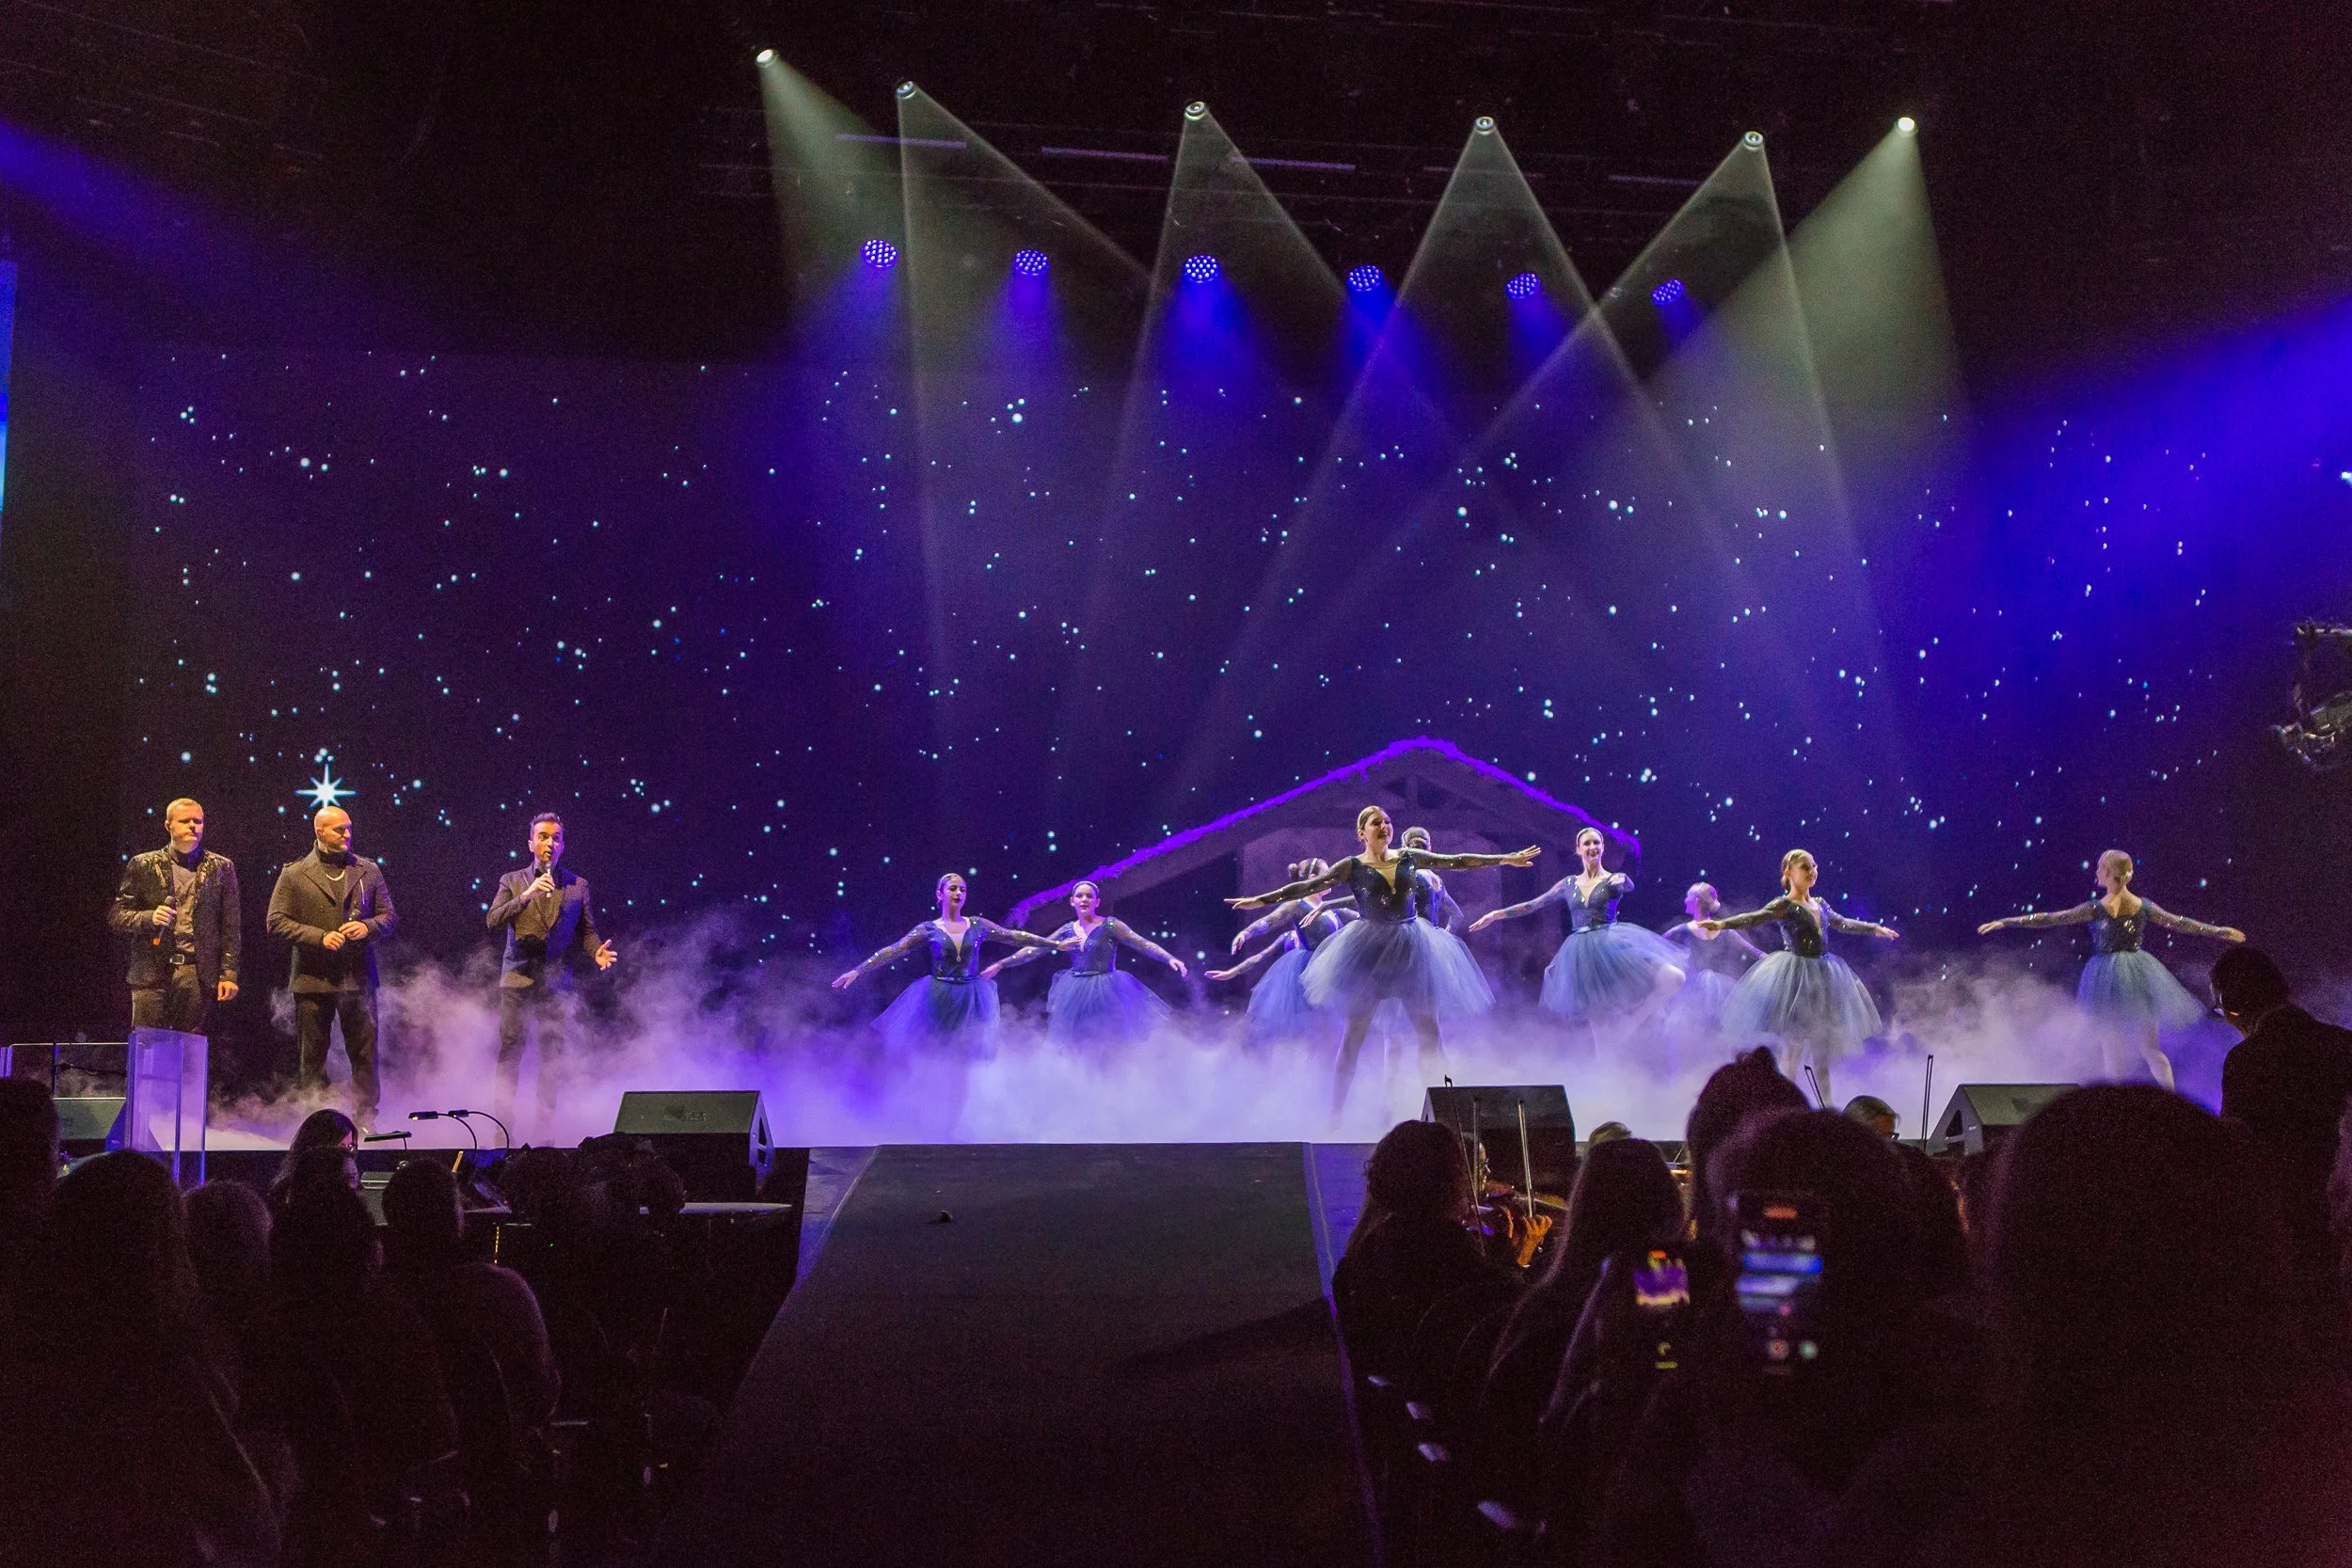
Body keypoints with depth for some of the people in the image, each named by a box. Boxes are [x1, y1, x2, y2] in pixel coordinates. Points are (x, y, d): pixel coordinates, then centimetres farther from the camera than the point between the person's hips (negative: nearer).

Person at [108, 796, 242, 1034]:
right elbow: (116, 915, 9)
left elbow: (231, 926, 7)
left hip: (198, 974, 0)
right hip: (152, 972, 0)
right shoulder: (143, 866, 9)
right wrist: (149, 918, -12)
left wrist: (229, 974, 0)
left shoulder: (221, 868, 10)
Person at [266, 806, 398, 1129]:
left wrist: (368, 927, -10)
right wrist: (318, 937, -14)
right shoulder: (294, 875, 3)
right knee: (312, 1059, 7)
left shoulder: (368, 871, 10)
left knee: (365, 1055, 0)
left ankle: (365, 1120, 7)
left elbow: (390, 917, 12)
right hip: (313, 979, -1)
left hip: (358, 978, 1)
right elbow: (276, 922, -3)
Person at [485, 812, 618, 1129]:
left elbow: (587, 930, 12)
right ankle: (502, 1125, -1)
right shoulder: (512, 881, 11)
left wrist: (596, 952, -9)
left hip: (556, 981, 1)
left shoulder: (578, 885, 12)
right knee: (510, 1051, -5)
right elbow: (493, 921, -3)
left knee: (551, 1056, 0)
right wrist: (527, 895, -15)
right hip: (517, 978, -1)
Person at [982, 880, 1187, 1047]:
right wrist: (1001, 964, 9)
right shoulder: (1067, 931, 8)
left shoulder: (1109, 926, -4)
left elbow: (1143, 944, -10)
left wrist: (1170, 958, -24)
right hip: (1076, 995, 5)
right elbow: (1034, 949, 12)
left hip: (1104, 993, -4)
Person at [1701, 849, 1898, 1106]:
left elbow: (1842, 923, 31)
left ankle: (1826, 1106, 18)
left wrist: (1876, 929, 42)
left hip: (1824, 976, 7)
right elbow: (1754, 918, -25)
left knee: (1822, 1048, 11)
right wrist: (1722, 923, -43)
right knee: (1794, 1045, -6)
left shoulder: (1820, 904, 13)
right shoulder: (1784, 906, -9)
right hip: (1797, 977, -7)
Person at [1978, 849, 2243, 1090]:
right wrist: (2219, 931, 27)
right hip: (2140, 977, 4)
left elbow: (2049, 919, -12)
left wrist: (2005, 922, -9)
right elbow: (2181, 923, 12)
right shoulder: (2143, 906, 0)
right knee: (2150, 1049, 12)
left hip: (2106, 976, -4)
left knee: (2112, 1052, 7)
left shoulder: (2096, 908, -11)